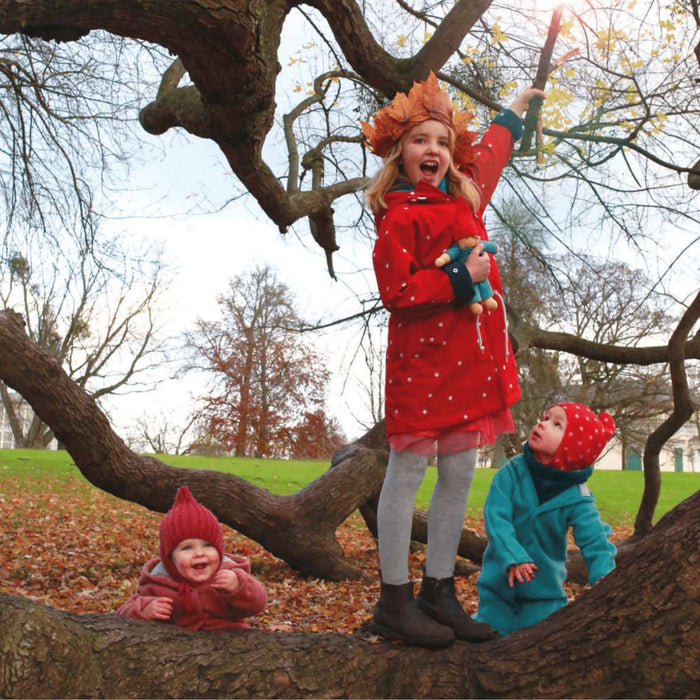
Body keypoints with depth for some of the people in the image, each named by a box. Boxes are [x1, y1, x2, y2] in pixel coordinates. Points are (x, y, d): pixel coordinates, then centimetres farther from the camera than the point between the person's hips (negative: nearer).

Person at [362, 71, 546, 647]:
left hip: (471, 360, 8)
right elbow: (396, 292, -16)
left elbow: (490, 154, 36)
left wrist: (516, 109, 50)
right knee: (407, 471, -2)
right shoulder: (399, 217, -7)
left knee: (459, 473, 9)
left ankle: (438, 593, 21)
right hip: (421, 358, -8)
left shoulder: (465, 197, 16)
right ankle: (394, 602, 8)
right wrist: (462, 277, -14)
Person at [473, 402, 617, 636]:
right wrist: (512, 557, -32)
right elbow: (495, 517, -20)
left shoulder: (577, 498, -13)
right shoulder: (513, 472, -15)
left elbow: (595, 541, -10)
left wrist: (603, 574, -28)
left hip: (545, 590, 1)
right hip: (500, 582, 0)